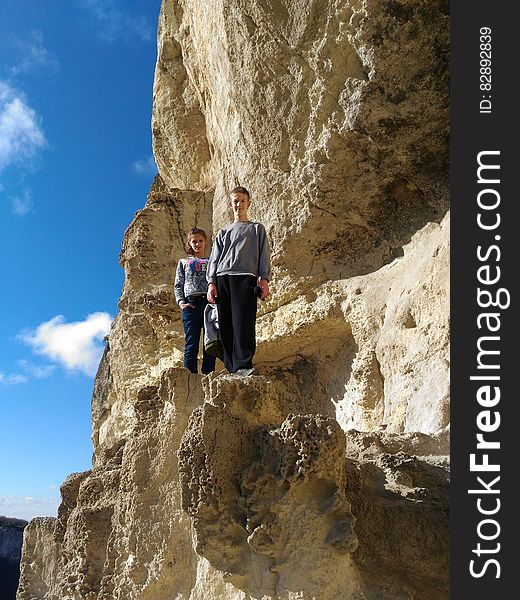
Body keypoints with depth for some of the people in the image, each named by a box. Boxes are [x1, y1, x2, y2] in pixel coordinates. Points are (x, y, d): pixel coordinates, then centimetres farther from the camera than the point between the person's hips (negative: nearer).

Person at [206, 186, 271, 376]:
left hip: (245, 277, -3)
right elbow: (214, 259, 19)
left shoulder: (257, 229, 22)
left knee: (243, 323, -19)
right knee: (225, 326, -4)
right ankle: (231, 368, -3)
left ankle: (243, 365, -24)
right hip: (222, 278, 3)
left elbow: (264, 256, 12)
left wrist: (264, 279, -4)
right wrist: (211, 282, 4)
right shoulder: (223, 233, 29)